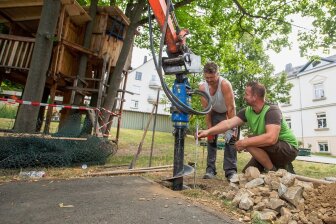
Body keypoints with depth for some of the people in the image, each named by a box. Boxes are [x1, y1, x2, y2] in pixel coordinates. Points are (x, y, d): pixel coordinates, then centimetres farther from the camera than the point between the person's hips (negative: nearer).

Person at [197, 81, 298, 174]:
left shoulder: (272, 110, -26)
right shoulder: (247, 111, -6)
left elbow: (271, 138, -40)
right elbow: (228, 123, -16)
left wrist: (244, 142, -33)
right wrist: (208, 131, -27)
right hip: (270, 150, 7)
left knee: (250, 143, -30)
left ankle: (273, 171, -9)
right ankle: (280, 166, 18)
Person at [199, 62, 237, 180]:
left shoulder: (225, 84, -33)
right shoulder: (202, 87, -21)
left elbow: (231, 107, -32)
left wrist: (231, 128, -33)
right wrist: (209, 129, -17)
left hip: (229, 113, -3)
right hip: (215, 113, 3)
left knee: (230, 139, -12)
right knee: (211, 139, -2)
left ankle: (231, 170, -4)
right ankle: (210, 169, 6)